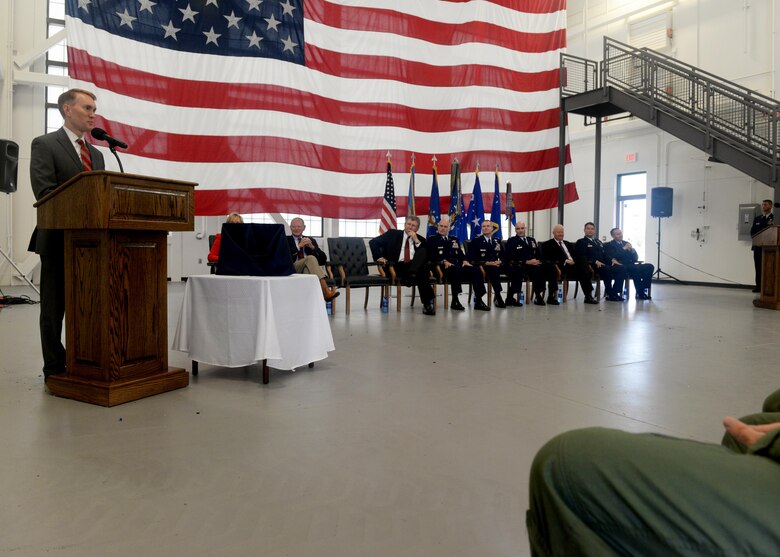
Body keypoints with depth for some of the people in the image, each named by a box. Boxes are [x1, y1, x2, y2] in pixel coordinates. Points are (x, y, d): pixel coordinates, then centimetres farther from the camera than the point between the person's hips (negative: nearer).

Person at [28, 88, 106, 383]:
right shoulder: (44, 144, -1)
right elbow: (44, 192, -13)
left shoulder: (96, 154, 18)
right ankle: (55, 368, 12)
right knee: (54, 307, 4)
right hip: (59, 239, -5)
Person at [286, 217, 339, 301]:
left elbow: (323, 259, 12)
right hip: (293, 270, -2)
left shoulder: (310, 240, 23)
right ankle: (326, 292, -44)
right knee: (311, 258, -31)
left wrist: (312, 247, -4)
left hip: (309, 268, 3)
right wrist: (299, 246, -12)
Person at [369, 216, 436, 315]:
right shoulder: (393, 234, 14)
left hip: (414, 265, 3)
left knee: (423, 251, -27)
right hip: (397, 266, -3)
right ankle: (428, 302, -28)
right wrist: (379, 257, -5)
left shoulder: (420, 239, 19)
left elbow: (426, 257, 3)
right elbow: (373, 242, 9)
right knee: (421, 274, -33)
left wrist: (416, 241, -3)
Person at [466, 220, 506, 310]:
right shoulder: (476, 241, 4)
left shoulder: (497, 241, 18)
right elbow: (471, 258, -5)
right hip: (481, 267, -3)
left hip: (495, 266, 3)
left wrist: (499, 261, -6)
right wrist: (486, 263, -14)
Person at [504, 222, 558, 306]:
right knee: (536, 269, -36)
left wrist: (539, 260, -6)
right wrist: (527, 262, -16)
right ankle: (538, 297, -25)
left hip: (536, 263, 6)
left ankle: (551, 296, -16)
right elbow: (511, 257, -6)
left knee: (551, 268, -21)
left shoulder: (532, 240, 26)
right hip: (521, 265, -5)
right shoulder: (511, 241, 8)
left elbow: (539, 254, 18)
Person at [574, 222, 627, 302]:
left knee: (621, 268, -14)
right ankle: (610, 294, -21)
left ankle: (615, 293, -14)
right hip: (591, 265, -7)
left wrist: (612, 260, 2)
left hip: (603, 264, 7)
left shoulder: (598, 242, 29)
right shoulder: (581, 242, 6)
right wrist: (595, 262, -21)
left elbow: (604, 255, 25)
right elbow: (582, 257, -8)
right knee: (607, 270, -34)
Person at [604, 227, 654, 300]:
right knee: (636, 269, -34)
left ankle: (643, 289, -19)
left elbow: (636, 258, 16)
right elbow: (612, 257, -13)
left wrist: (632, 250, -4)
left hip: (631, 265, 7)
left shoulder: (627, 243, 23)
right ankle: (640, 293, -25)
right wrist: (623, 249, -12)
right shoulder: (609, 245, 5)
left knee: (650, 266, -16)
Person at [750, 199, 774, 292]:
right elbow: (752, 232, 12)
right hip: (758, 247, 4)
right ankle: (758, 286, 5)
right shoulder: (757, 219, 17)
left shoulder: (775, 218, 1)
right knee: (758, 268, 3)